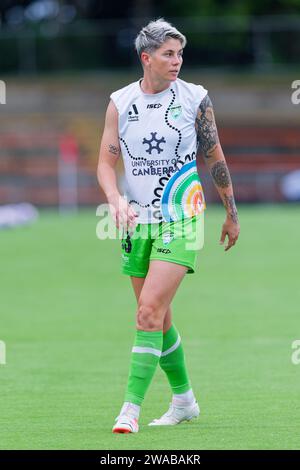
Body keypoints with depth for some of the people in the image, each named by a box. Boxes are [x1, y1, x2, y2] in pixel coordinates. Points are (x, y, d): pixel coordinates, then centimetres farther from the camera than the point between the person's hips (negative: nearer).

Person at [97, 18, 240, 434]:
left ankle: (131, 408, -17)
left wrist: (232, 214, 12)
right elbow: (106, 162, 4)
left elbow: (215, 158, 6)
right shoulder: (120, 102, 2)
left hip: (181, 221, -4)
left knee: (150, 311, -16)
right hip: (137, 223, 4)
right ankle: (183, 400, 27)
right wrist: (117, 200, -16)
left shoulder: (195, 98, -3)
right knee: (159, 319, 12)